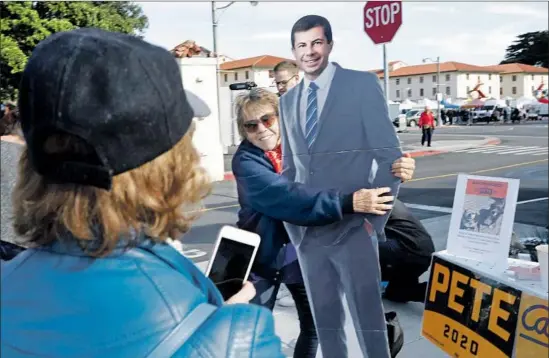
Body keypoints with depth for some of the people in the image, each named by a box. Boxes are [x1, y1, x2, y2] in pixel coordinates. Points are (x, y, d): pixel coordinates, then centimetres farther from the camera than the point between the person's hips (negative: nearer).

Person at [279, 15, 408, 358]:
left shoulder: (363, 85, -3)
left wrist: (375, 216, -11)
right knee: (325, 319, 15)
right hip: (306, 231, 5)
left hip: (352, 228, -5)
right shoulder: (288, 100, 12)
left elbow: (390, 157, -6)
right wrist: (289, 220, 10)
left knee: (368, 319, 2)